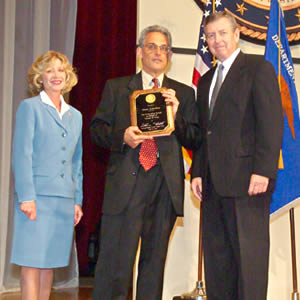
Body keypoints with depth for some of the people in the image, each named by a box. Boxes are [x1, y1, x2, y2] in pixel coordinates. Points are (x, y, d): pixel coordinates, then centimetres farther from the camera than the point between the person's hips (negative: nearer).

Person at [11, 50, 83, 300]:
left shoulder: (75, 116, 17)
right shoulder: (29, 107, 1)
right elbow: (21, 154, -6)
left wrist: (77, 200, 14)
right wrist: (26, 196, -14)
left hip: (65, 199, 5)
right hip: (37, 196, -5)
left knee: (50, 262, 8)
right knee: (32, 262, -4)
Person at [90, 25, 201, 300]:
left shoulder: (184, 93, 15)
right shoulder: (116, 88, 13)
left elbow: (195, 140, 9)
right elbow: (97, 129, 9)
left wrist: (176, 115, -8)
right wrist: (122, 136, -10)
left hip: (166, 184, 2)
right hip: (126, 182, -2)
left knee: (155, 260, 8)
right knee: (116, 259, -6)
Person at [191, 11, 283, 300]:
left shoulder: (258, 68, 0)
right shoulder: (205, 81, 22)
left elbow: (271, 122, -9)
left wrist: (263, 171, -17)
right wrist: (197, 173, 11)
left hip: (246, 179, -7)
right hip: (213, 184, 7)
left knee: (249, 254, -5)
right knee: (216, 256, 8)